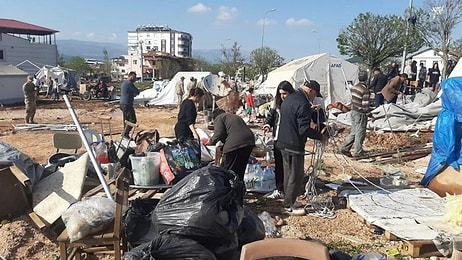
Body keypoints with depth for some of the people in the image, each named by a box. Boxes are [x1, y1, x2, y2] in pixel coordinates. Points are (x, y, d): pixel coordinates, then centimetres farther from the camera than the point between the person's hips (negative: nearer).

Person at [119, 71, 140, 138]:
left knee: (126, 120, 14)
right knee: (132, 120, -8)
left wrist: (132, 94, 11)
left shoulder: (124, 83, 18)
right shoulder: (129, 83, -14)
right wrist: (135, 93, 12)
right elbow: (137, 92, -12)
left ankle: (125, 134, 17)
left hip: (122, 104, 10)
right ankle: (125, 133, -9)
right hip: (127, 105, -10)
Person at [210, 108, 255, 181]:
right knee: (240, 170, 20)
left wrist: (211, 141, 10)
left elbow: (219, 133, -8)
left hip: (235, 144, -8)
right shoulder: (235, 116, 34)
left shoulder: (218, 118, 9)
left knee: (227, 171, 2)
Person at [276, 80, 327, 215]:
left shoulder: (289, 98, 10)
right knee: (296, 176, 2)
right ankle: (288, 206, 8)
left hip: (283, 143, 10)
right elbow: (304, 129, -25)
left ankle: (288, 201, 30)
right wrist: (320, 136, -13)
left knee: (288, 173, 19)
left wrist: (310, 111, 21)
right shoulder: (303, 104, -20)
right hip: (295, 145, -10)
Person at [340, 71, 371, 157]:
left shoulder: (354, 87, 4)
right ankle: (358, 152, 12)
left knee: (354, 132, 17)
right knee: (360, 133, 4)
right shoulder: (365, 90, -19)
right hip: (360, 114, -8)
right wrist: (370, 115, -9)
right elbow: (365, 105, -19)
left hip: (353, 112, 8)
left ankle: (345, 148, 13)